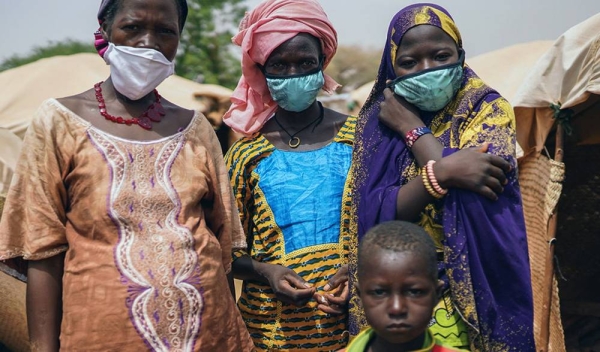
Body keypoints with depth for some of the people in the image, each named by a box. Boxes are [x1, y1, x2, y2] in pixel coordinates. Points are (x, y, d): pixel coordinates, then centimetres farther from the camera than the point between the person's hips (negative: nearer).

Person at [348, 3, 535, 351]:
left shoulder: (488, 108, -7)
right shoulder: (377, 119, -1)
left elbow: (473, 197, -23)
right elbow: (377, 215, -13)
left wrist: (411, 128, -13)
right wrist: (442, 172, -28)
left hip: (473, 291, -2)